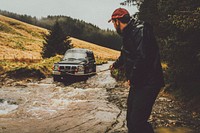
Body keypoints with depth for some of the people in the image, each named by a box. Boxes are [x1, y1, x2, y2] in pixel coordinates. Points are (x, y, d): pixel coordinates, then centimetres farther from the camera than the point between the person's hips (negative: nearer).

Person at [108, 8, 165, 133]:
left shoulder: (140, 30, -17)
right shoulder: (129, 33, 17)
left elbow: (143, 57, -30)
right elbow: (125, 55, 37)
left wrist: (132, 78, -17)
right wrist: (116, 64, 56)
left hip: (147, 84, -10)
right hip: (138, 83, 11)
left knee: (137, 122, -13)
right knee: (131, 119, 19)